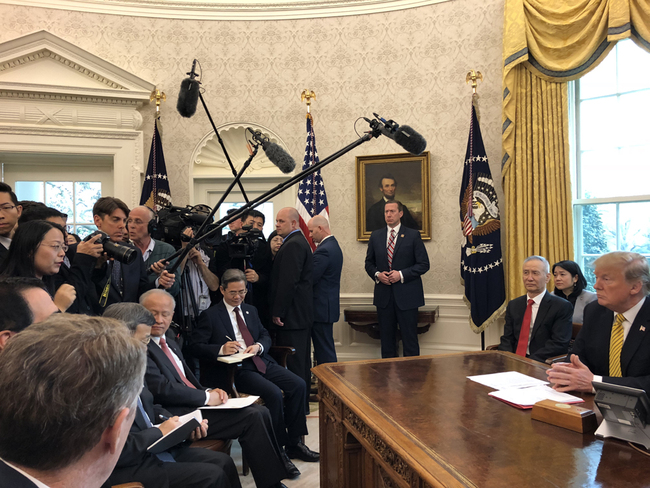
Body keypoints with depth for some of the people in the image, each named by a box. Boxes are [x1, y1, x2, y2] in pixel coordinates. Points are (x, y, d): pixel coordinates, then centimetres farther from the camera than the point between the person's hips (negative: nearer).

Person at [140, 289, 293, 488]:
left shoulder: (167, 337, 13)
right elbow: (163, 390, -22)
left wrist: (209, 391, 1)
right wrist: (206, 397, -13)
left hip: (195, 402, 9)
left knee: (260, 412, 0)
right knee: (252, 418, -15)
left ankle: (278, 469, 9)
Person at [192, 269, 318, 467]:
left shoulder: (251, 310, 20)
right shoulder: (210, 315, 1)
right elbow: (197, 347, -5)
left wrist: (259, 346, -4)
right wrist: (222, 349, -23)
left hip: (261, 362, 6)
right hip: (235, 369, -6)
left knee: (298, 385, -13)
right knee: (274, 393, -28)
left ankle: (293, 443, 0)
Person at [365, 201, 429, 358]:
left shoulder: (413, 235, -1)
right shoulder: (375, 236, 9)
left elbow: (424, 264, -3)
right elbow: (369, 263, 14)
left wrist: (401, 274, -14)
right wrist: (377, 274, -6)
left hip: (406, 295, -3)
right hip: (383, 295, 3)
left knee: (410, 338, 3)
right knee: (386, 338, 11)